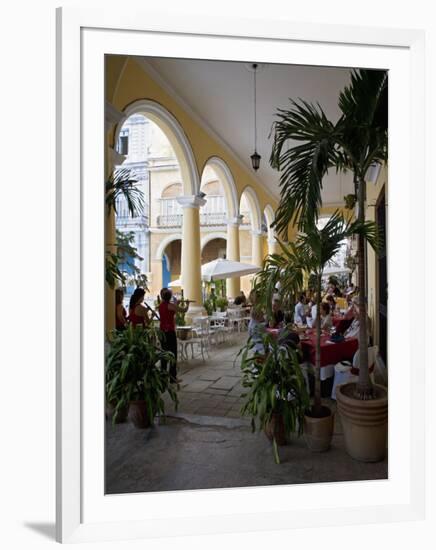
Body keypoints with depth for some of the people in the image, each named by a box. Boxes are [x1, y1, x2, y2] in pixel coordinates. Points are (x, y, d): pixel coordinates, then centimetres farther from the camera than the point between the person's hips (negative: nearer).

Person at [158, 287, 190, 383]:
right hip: (170, 331, -8)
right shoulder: (170, 305, -15)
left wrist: (176, 304, 20)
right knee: (173, 354, -2)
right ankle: (173, 377, 0)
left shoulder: (161, 305, 7)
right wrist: (187, 303, 8)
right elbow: (184, 310, -10)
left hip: (163, 331, 8)